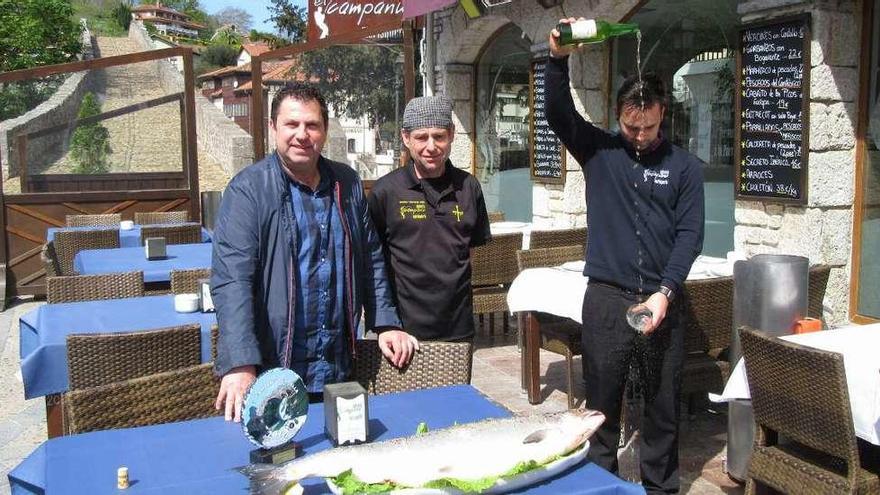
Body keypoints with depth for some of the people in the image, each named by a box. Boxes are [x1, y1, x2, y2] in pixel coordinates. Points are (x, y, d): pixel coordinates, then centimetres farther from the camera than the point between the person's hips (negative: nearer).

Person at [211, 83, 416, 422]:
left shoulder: (347, 184, 7)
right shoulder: (248, 190, -10)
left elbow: (371, 260, 14)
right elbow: (231, 279, -18)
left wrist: (386, 323, 7)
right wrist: (240, 365, -27)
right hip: (272, 372, -4)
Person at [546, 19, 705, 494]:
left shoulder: (684, 166, 5)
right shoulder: (598, 151, 5)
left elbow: (690, 234, 0)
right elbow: (559, 115, -8)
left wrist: (665, 291, -11)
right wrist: (558, 60, -22)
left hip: (662, 299, 1)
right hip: (606, 297, -1)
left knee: (663, 405, 11)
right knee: (602, 403, 8)